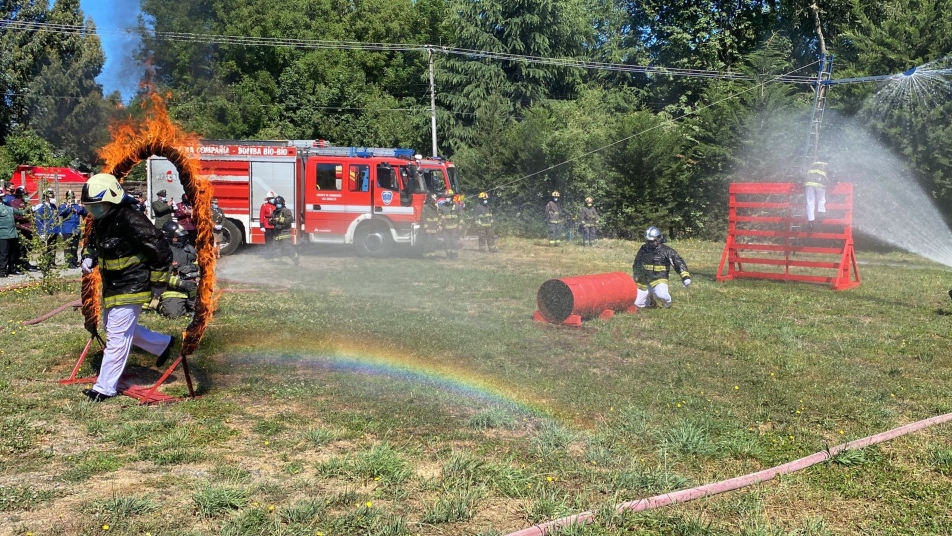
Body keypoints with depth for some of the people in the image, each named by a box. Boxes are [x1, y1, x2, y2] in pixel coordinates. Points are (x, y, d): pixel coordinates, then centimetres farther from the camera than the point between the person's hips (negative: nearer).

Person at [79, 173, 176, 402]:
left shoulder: (130, 220, -24)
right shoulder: (102, 221, 5)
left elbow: (161, 250, -24)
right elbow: (93, 241, 27)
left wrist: (158, 283, -17)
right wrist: (88, 257, 5)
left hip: (130, 288, -10)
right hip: (112, 286, 10)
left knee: (117, 336, -5)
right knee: (119, 328, 22)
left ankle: (106, 387, 4)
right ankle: (163, 344, 39)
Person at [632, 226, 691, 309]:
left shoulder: (666, 251, -10)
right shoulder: (643, 249, 4)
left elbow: (679, 262, -15)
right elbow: (636, 265, 18)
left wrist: (685, 276, -27)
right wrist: (635, 278, 19)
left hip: (659, 281, -5)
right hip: (643, 282, 5)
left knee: (661, 295, -36)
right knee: (637, 304, 2)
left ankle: (667, 302, 1)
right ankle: (650, 299, 34)